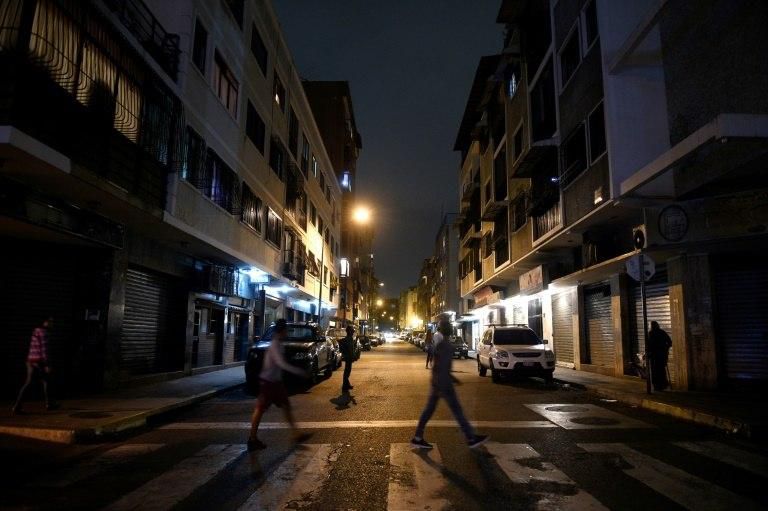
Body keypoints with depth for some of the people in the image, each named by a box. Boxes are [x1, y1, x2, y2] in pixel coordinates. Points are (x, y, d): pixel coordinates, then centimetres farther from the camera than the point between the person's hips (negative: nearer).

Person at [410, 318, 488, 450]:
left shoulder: (438, 341, 11)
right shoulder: (444, 344, -20)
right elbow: (442, 367, -23)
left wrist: (452, 378, 25)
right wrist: (443, 387, -23)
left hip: (437, 381, 10)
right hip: (442, 382, -10)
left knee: (429, 409, 11)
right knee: (457, 410, 1)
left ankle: (417, 438, 14)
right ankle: (471, 439, 13)